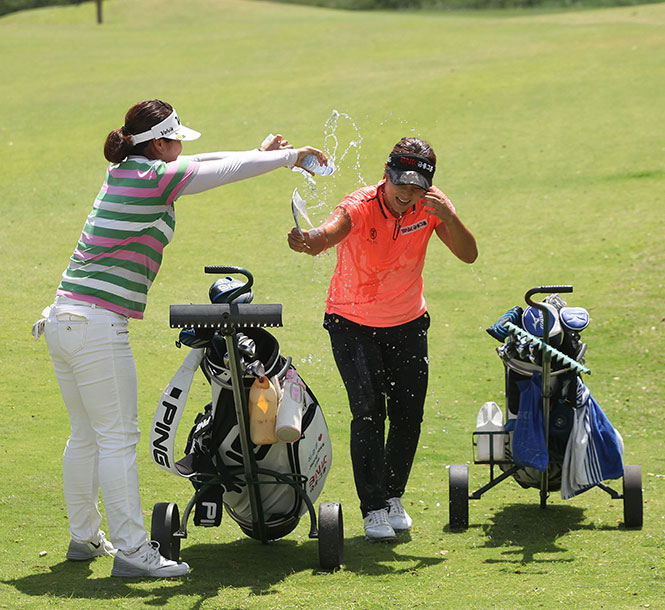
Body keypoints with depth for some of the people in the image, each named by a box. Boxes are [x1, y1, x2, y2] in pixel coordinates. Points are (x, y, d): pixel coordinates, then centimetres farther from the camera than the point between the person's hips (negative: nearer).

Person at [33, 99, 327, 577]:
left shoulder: (125, 172, 15)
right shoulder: (154, 178, -10)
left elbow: (203, 165, 27)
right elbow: (229, 171, -4)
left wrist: (259, 154, 29)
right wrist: (291, 157, 9)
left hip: (63, 321, 9)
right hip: (99, 326, -9)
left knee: (86, 437, 17)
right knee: (118, 438, -6)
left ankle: (84, 537, 26)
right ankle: (132, 550, -4)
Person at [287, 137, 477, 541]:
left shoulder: (430, 206, -14)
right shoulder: (361, 207, -26)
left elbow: (469, 255, -19)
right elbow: (330, 232, -47)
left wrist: (448, 217, -37)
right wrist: (309, 241, -71)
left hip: (408, 325, 4)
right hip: (353, 323, -4)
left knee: (409, 415, 3)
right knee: (369, 410, -15)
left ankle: (393, 496, 25)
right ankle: (373, 509, -6)